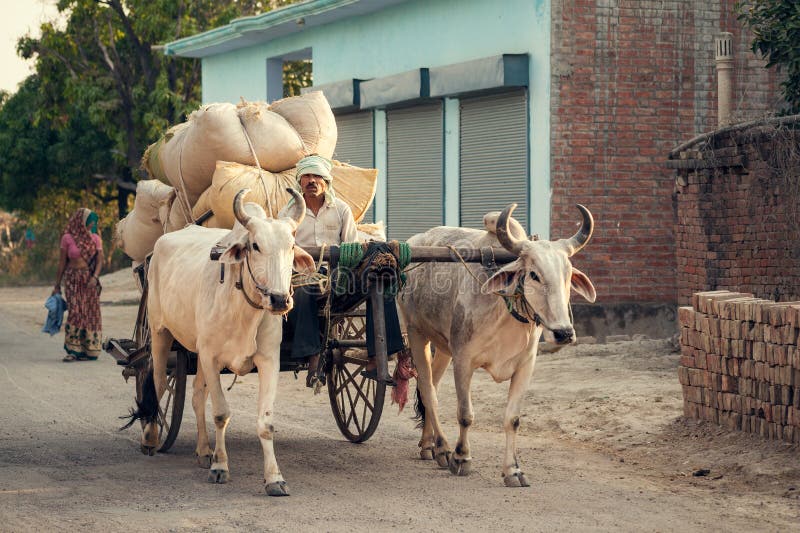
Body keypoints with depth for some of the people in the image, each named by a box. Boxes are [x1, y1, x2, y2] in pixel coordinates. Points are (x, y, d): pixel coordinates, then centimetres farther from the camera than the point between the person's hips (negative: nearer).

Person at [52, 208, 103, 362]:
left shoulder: (95, 238, 7)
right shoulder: (67, 238, 0)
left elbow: (99, 260, 1)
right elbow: (62, 262, 3)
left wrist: (95, 277, -17)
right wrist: (57, 285, 3)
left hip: (90, 279, 3)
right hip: (73, 279, -2)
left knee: (90, 313, 0)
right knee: (75, 312, -11)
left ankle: (89, 349, 5)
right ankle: (73, 350, -8)